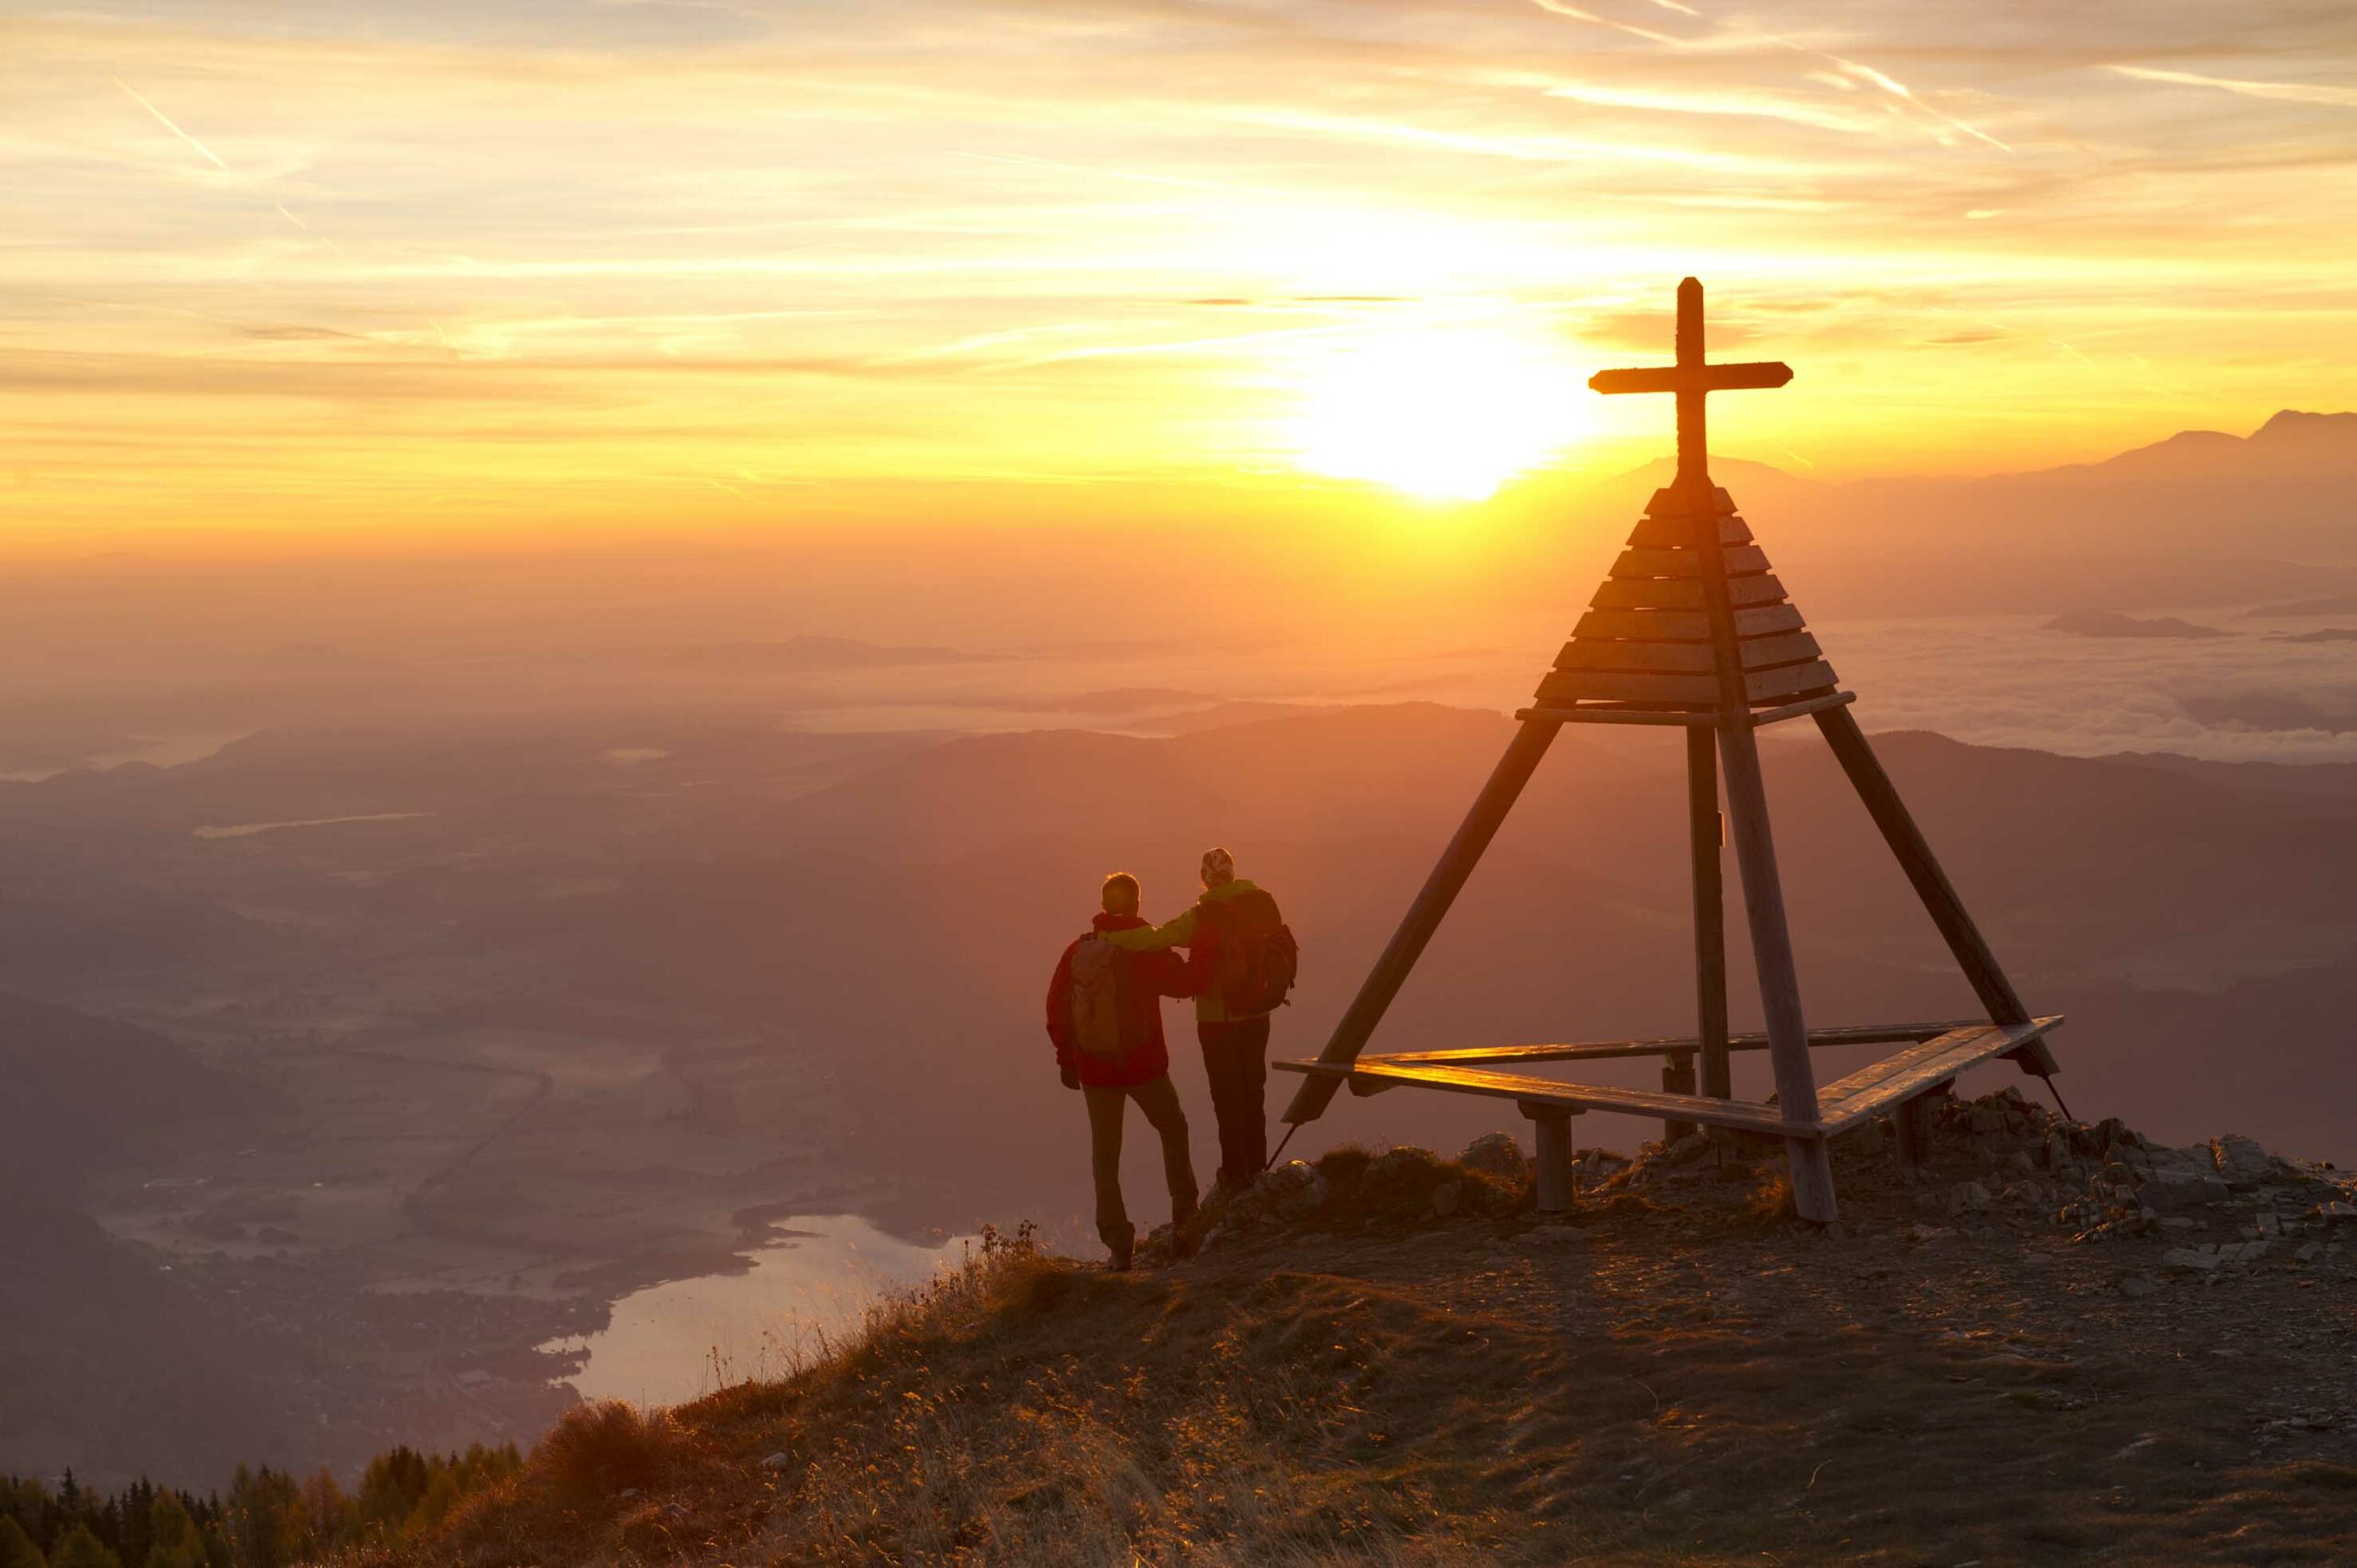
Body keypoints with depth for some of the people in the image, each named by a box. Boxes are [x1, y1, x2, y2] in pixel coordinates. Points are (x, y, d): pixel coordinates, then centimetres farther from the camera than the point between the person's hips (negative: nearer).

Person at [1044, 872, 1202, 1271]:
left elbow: (1056, 1011, 2)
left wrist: (1066, 1059, 12)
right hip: (1144, 1065, -2)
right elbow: (1186, 982, -12)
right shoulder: (1146, 949, -14)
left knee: (1105, 1155, 11)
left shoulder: (1078, 952, -2)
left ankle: (1117, 1242, 8)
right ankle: (1184, 1216, 15)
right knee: (1173, 1130, 21)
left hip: (1094, 1069, 2)